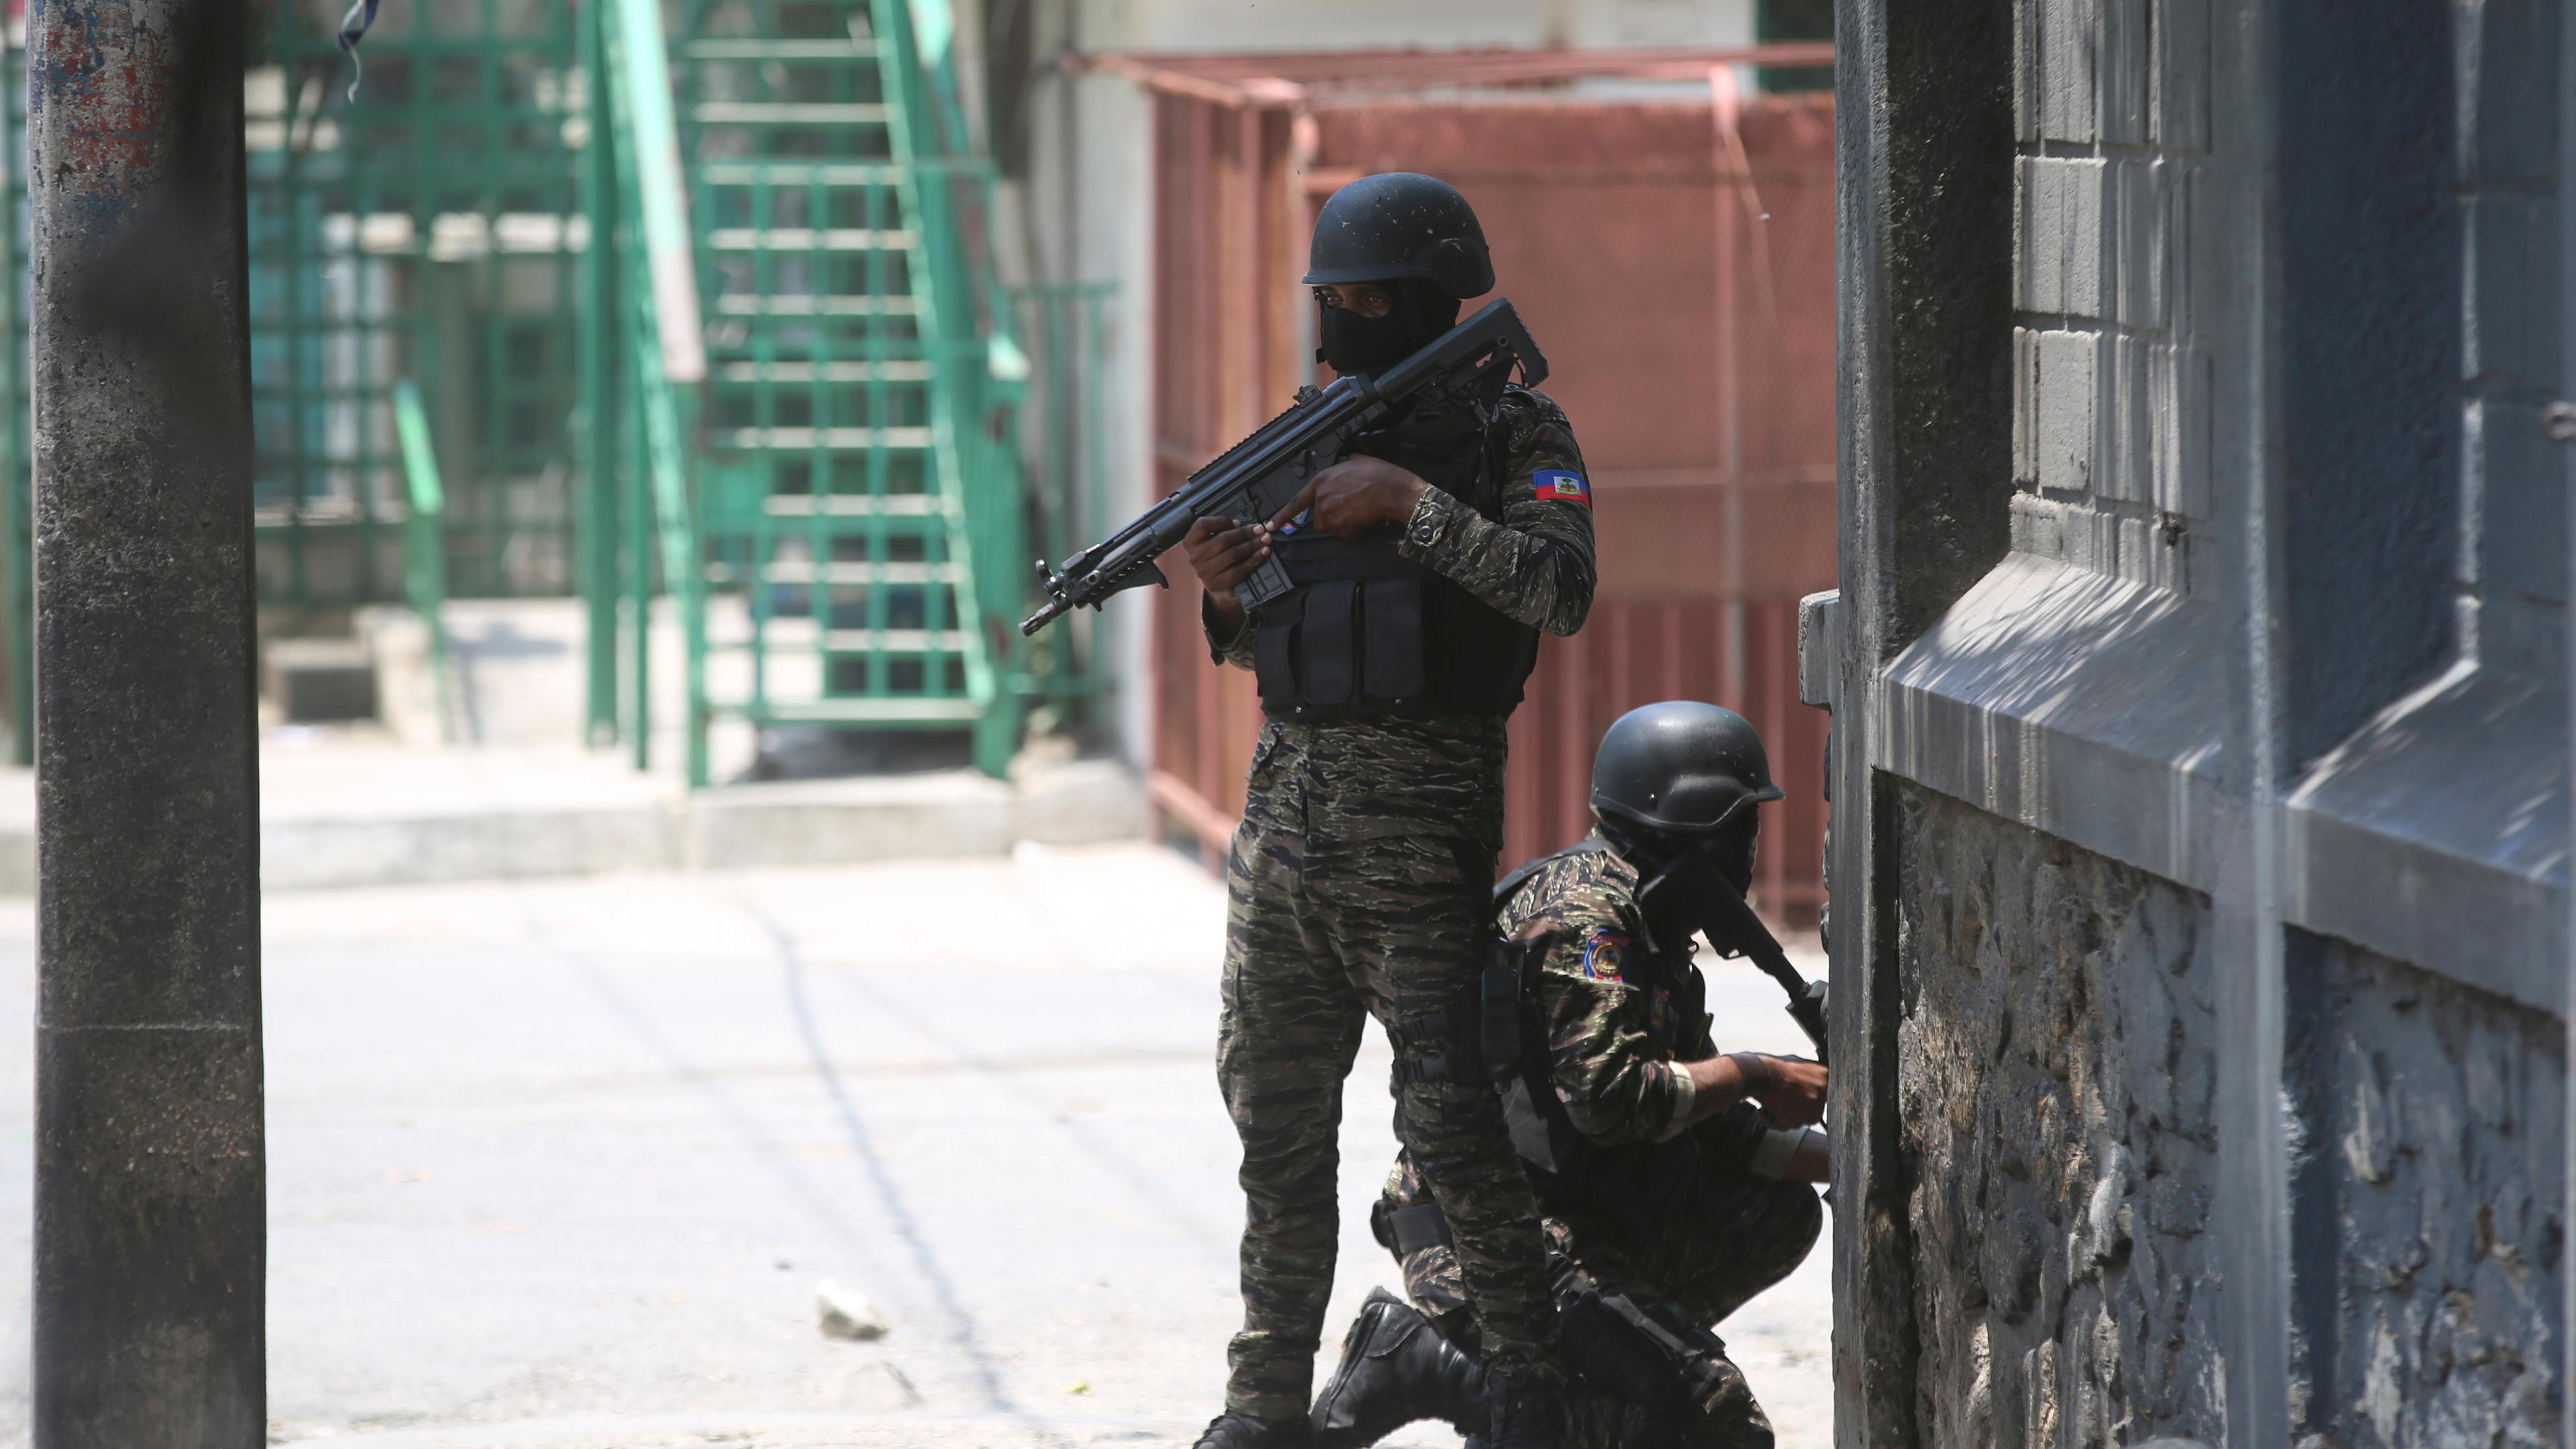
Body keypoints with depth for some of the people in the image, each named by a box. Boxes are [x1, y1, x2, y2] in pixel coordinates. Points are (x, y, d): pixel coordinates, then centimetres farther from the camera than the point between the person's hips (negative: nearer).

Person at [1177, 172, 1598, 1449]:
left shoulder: (1516, 436, -1)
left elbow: (1559, 595, -18)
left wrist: (1408, 502, -19)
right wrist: (1227, 585, -2)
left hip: (1418, 828, -6)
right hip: (1285, 808, 6)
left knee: (1449, 1129, -9)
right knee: (1278, 1128, 9)